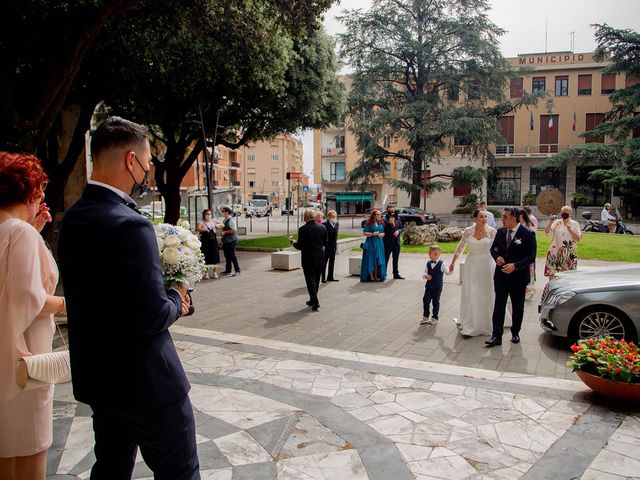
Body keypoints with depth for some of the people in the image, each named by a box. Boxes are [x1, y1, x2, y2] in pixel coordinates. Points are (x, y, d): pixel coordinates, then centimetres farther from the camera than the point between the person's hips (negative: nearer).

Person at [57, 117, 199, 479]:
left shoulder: (73, 218, 2)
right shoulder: (130, 225, -26)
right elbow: (153, 317, -27)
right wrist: (176, 299, -6)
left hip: (97, 377, 9)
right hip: (145, 381, -8)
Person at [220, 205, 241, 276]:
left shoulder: (231, 220, -16)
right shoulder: (225, 220, 12)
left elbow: (234, 230, -24)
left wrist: (225, 232, -19)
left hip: (231, 241, -9)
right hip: (225, 241, 9)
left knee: (232, 256, -6)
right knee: (227, 256, 15)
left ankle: (237, 271, 0)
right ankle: (228, 270, 25)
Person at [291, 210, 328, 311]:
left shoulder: (303, 229, -15)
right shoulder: (322, 227, 1)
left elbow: (300, 246, -14)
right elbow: (325, 243, 7)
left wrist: (292, 242, 5)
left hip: (308, 259, -5)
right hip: (320, 258, 5)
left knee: (310, 280, 1)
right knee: (316, 280, 17)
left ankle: (315, 302, -4)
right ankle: (313, 300, 28)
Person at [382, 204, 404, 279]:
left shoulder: (397, 219, 11)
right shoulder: (384, 219, -7)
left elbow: (401, 228, 14)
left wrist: (398, 231, -7)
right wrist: (389, 223, -23)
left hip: (396, 241, 6)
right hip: (388, 242, -6)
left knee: (396, 258, 13)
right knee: (385, 258, -1)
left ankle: (396, 274, 22)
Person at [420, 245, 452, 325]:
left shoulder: (441, 264, -8)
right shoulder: (428, 263, 3)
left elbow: (447, 272, -9)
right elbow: (424, 273, 4)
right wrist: (426, 276, -19)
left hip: (437, 287, -4)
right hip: (428, 286, 4)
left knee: (436, 302, 5)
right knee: (426, 300, 1)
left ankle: (435, 318, 18)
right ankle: (425, 317, 13)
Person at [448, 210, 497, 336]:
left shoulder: (492, 231, -5)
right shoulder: (468, 231, -2)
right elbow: (460, 248, 10)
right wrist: (453, 262, 15)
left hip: (487, 265, 0)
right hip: (471, 265, 1)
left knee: (486, 296, 9)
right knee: (470, 295, 1)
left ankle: (485, 325, 25)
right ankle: (468, 327, 10)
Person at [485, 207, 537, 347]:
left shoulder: (528, 234, -11)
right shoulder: (500, 231, 2)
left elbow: (531, 256, -13)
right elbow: (493, 248, 14)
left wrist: (515, 265, -23)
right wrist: (497, 257, -8)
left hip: (518, 276, -3)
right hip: (501, 275, 3)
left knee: (517, 307, 13)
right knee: (499, 306, 0)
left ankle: (515, 333, 31)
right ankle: (496, 336, 2)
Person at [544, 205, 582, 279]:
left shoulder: (574, 224, 4)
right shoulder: (557, 222, 7)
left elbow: (578, 239, -2)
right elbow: (547, 233, -2)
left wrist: (570, 230, -14)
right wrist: (550, 222, -12)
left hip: (568, 253, -1)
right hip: (555, 251, 1)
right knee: (551, 271, -2)